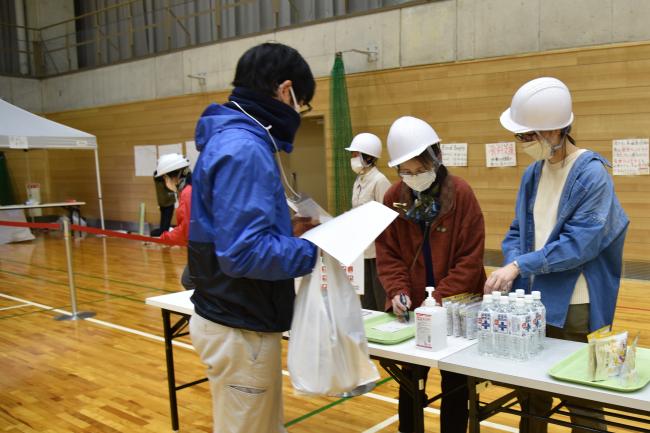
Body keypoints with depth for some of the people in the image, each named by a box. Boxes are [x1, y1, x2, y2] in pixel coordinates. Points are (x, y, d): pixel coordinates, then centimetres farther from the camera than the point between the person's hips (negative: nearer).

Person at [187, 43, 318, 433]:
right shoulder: (244, 149, -22)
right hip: (240, 330, -9)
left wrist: (295, 238, 8)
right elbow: (244, 252, -28)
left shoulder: (242, 141, 10)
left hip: (244, 321, 9)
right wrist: (317, 253, -17)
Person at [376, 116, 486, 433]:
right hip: (411, 307, 3)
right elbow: (387, 253, 0)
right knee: (410, 378, 14)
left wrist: (441, 298, -18)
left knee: (455, 381, 11)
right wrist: (397, 290, -15)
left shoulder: (461, 193, -12)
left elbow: (470, 258, -12)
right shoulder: (393, 197, -3)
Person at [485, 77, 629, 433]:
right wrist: (509, 272, -8)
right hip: (533, 300, 6)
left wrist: (519, 265, -20)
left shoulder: (592, 174, -14)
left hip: (575, 307, -6)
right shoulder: (533, 173, 5)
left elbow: (578, 243, -20)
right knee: (530, 393, 17)